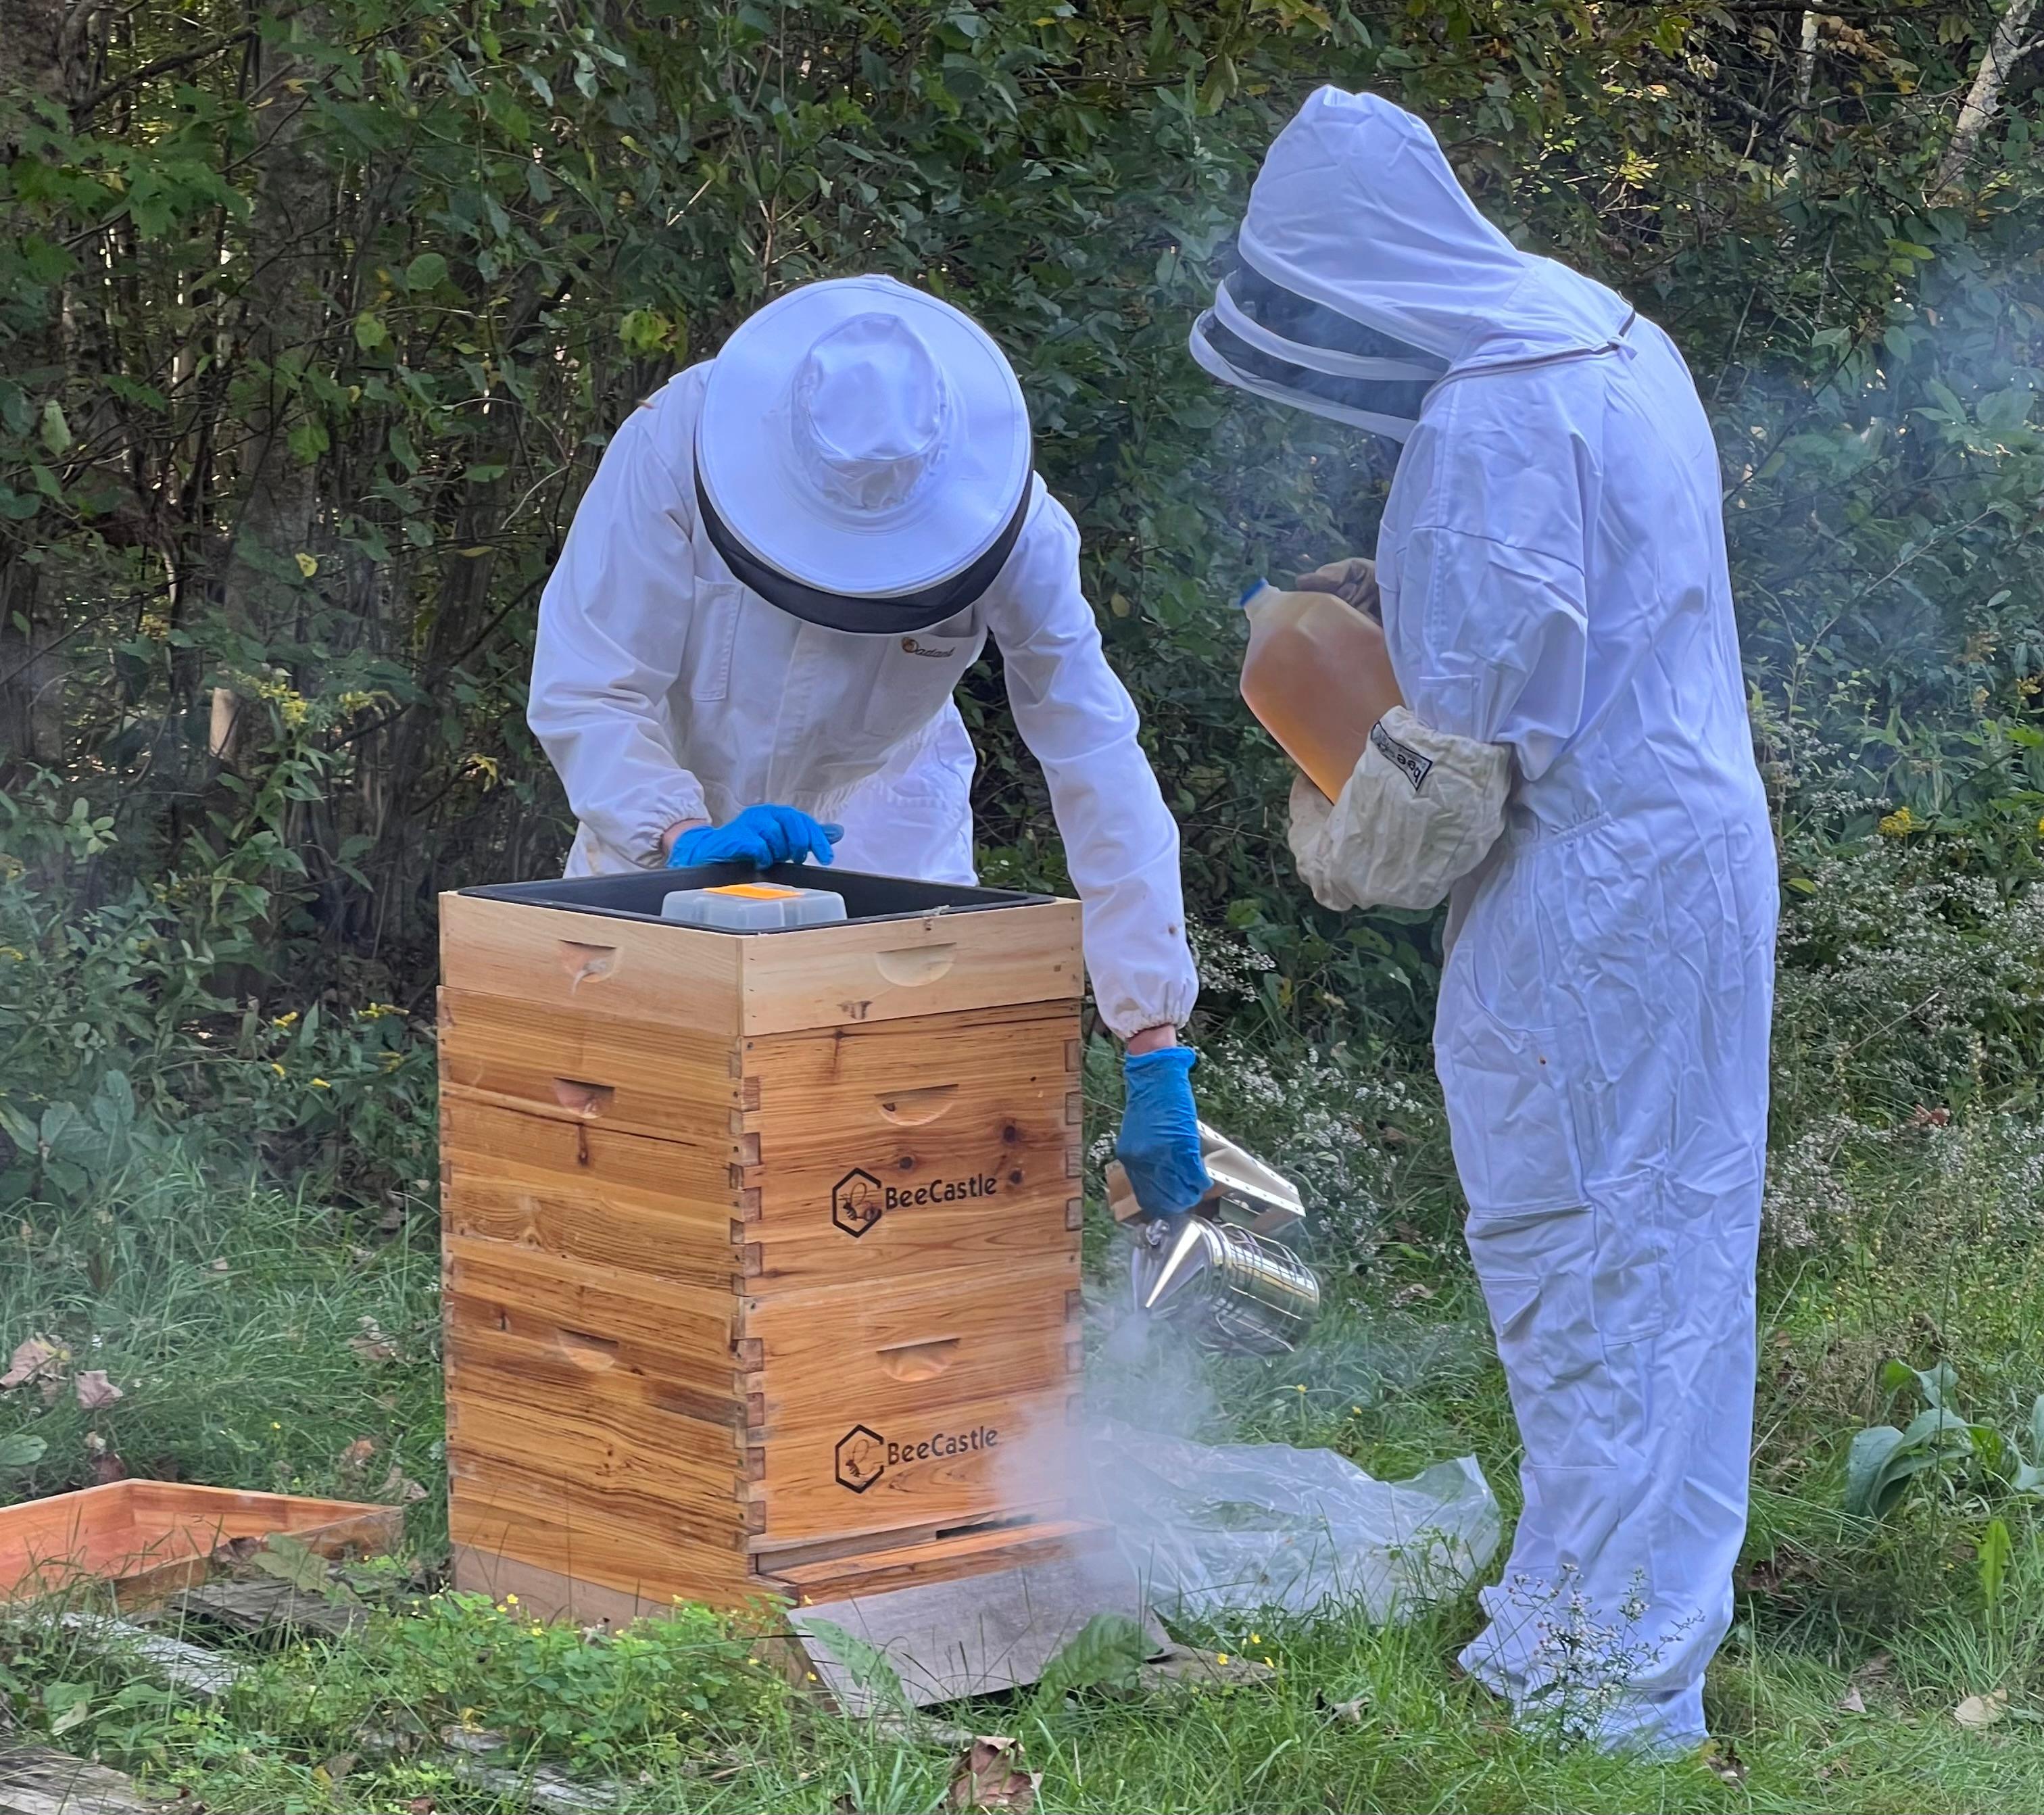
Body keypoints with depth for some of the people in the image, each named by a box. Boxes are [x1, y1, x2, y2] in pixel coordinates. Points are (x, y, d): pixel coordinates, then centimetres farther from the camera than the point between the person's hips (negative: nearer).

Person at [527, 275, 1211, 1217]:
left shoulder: (1014, 528, -29)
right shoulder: (674, 446, -31)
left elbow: (1101, 769, -27)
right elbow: (585, 693, -26)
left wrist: (1155, 1049, -30)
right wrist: (685, 836, -44)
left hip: (882, 809, 0)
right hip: (671, 797, 0)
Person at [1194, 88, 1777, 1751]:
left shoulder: (1490, 418, -21)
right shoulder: (1611, 343, 10)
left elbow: (1466, 729, -20)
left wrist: (1345, 852, -4)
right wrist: (1397, 586, 16)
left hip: (1587, 896, -10)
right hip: (1690, 848, 10)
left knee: (1581, 1253, -3)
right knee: (1659, 1238, 15)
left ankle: (1611, 1662, 3)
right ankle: (1640, 1608, 26)